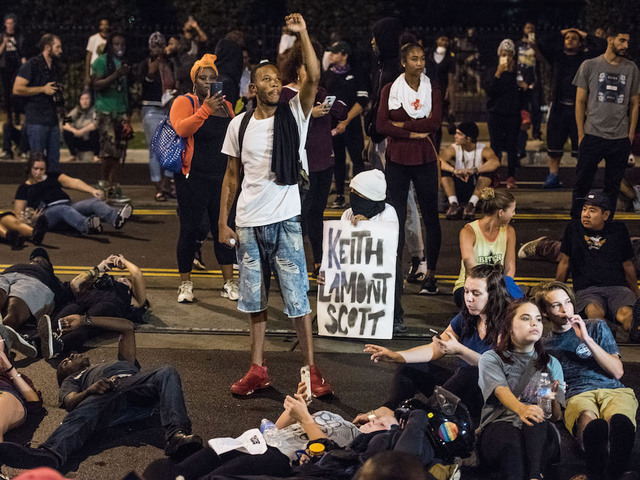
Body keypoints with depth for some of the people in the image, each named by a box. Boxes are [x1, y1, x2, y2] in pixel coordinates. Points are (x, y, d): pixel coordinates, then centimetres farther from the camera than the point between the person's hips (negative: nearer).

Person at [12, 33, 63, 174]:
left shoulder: (55, 66, 16)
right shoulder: (32, 65, -7)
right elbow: (17, 89, -14)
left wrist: (59, 92, 9)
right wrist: (43, 89, -13)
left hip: (52, 119, 7)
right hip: (37, 121, -7)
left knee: (54, 159, 9)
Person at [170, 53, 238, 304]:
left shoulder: (225, 105, 13)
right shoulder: (185, 102, -3)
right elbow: (181, 128, -22)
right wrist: (206, 109, -27)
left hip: (222, 177, 5)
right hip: (193, 178, -5)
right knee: (189, 230, 1)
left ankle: (229, 283, 14)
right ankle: (185, 284, 12)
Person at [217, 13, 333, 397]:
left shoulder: (294, 116, 0)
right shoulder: (240, 125, 6)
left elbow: (314, 78, -17)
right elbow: (232, 176, 10)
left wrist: (303, 34, -25)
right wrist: (223, 222, 6)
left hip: (285, 221, -3)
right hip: (248, 224, 3)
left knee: (298, 297, -2)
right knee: (256, 298, 10)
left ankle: (312, 370, 5)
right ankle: (258, 369, 20)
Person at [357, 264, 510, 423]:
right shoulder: (465, 318, 7)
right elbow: (434, 349, 7)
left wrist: (459, 350, -36)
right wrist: (395, 356, -6)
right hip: (462, 382, 8)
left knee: (468, 373, -38)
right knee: (409, 367, -1)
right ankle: (389, 409, -28)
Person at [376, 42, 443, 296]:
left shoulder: (433, 91, 4)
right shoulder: (390, 90, 5)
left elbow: (434, 123, -10)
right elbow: (381, 125, -5)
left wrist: (401, 124, -9)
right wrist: (413, 132, -12)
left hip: (424, 160, 0)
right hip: (397, 159, 0)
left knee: (430, 217, 0)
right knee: (397, 216, 1)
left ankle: (430, 275, 7)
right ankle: (396, 273, 8)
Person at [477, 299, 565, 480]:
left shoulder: (551, 363, 25)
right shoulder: (491, 359, 15)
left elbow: (557, 416, 14)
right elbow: (500, 390, -9)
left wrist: (553, 400, -12)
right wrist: (521, 408, -33)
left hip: (541, 432, 1)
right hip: (500, 425, -1)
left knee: (534, 421, -36)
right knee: (510, 439, -39)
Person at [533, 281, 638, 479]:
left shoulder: (597, 327, 23)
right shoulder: (544, 346, 25)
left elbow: (617, 372, 12)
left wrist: (587, 340, 3)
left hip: (613, 391, 1)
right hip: (578, 396, -1)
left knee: (618, 419, -41)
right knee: (587, 418, -42)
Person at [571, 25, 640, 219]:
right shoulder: (589, 66, 1)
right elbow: (580, 101, 4)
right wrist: (581, 134, -1)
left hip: (621, 139, 2)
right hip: (593, 136, -2)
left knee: (612, 186, 8)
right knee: (582, 183, 2)